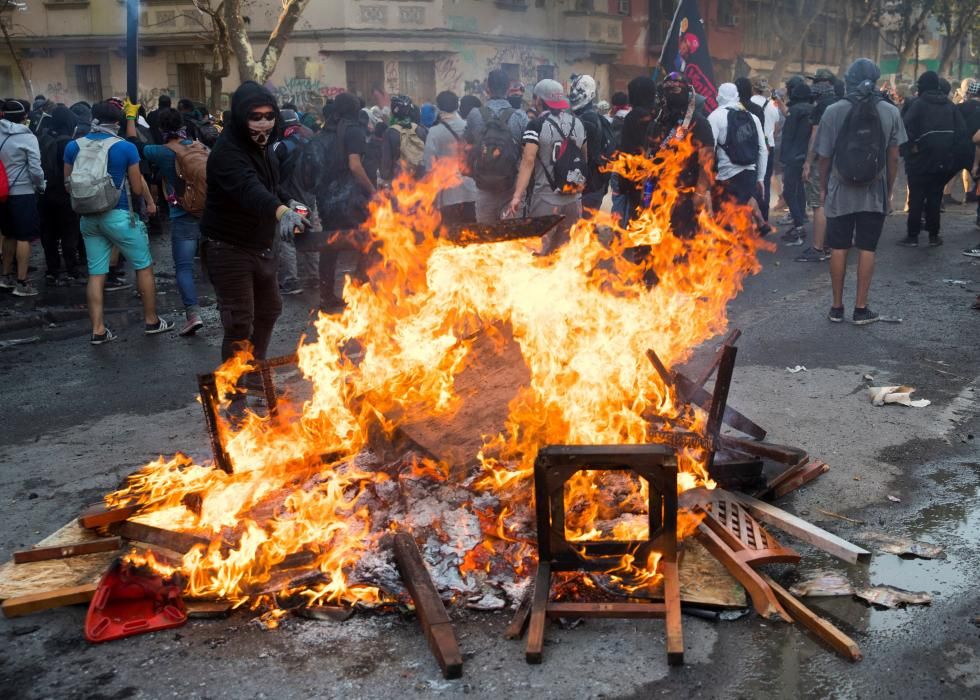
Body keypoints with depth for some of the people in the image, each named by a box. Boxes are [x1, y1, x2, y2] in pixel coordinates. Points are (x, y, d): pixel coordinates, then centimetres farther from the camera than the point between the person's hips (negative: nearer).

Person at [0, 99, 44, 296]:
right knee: (24, 238, -1)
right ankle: (21, 283, 0)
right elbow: (35, 169, -14)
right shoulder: (27, 137, -12)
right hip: (23, 193, -6)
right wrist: (41, 186, 3)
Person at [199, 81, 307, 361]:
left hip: (261, 246, 9)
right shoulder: (228, 152, -26)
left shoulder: (262, 144, 3)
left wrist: (287, 203, 5)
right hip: (229, 248, -9)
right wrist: (281, 211, -63)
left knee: (269, 310, 22)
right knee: (239, 323, -8)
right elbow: (248, 189, -47)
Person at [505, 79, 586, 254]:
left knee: (541, 252, 1)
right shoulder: (578, 123, 8)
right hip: (574, 197, 6)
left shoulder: (537, 125, -9)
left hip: (546, 198, -5)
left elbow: (528, 161, -19)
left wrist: (517, 196, -23)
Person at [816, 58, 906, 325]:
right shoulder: (891, 113, -4)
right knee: (867, 249, 6)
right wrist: (889, 190, 11)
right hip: (875, 193, 0)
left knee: (839, 248, 8)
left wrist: (823, 188, 10)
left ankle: (837, 307, 14)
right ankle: (861, 308, 10)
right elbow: (893, 158, 0)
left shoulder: (833, 111, -7)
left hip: (841, 192, 0)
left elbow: (825, 156, -3)